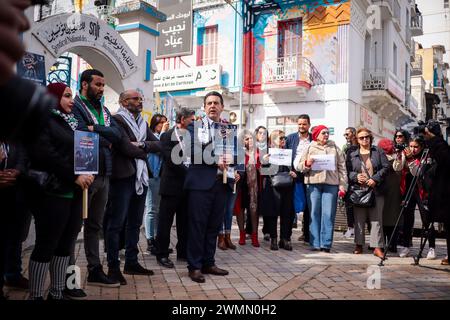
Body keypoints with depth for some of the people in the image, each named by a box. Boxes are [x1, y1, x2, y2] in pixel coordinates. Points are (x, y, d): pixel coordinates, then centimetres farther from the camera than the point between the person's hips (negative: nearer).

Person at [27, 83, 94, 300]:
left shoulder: (70, 122, 20)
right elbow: (46, 155, -18)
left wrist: (86, 173, 0)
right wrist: (75, 176, -18)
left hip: (73, 192, 8)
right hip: (52, 193, -8)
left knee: (65, 243, 11)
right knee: (46, 245, -2)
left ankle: (57, 293, 21)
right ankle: (35, 295, 10)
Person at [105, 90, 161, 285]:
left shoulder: (142, 123, 17)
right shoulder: (117, 120, -8)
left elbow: (158, 145, 6)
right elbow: (127, 148, -18)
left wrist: (142, 145, -12)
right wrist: (145, 152, -2)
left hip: (140, 177, 8)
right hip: (123, 177, -8)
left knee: (135, 223, 13)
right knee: (117, 223, -2)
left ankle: (131, 262, 23)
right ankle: (113, 267, 4)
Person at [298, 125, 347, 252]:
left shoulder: (334, 148, 15)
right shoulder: (310, 148, 13)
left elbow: (342, 167, 12)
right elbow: (299, 166, 11)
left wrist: (342, 185, 3)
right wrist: (307, 164, -11)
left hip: (331, 184, 0)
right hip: (313, 184, 0)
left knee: (328, 214, -3)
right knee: (314, 213, -1)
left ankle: (326, 243, 1)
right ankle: (315, 243, 4)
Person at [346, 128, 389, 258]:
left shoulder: (378, 152, 9)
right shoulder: (352, 155, 12)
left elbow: (386, 167, 0)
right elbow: (347, 170, 7)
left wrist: (375, 179, -11)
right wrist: (356, 176, -12)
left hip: (376, 190, -1)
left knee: (376, 219, -3)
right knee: (359, 219, 5)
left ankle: (377, 247, -1)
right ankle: (359, 245, 15)